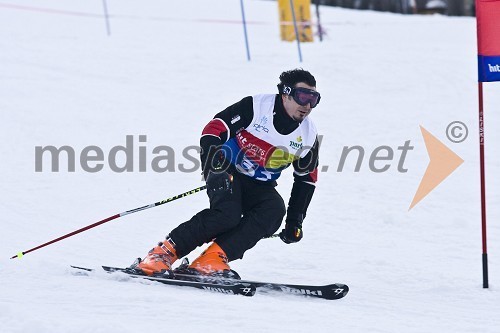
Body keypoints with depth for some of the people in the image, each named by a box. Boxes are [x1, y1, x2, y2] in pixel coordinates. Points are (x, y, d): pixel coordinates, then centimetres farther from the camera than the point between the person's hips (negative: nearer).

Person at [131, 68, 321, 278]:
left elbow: (306, 180, 10)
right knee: (226, 214, -32)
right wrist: (215, 167, -29)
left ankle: (211, 260, -34)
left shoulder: (308, 136, -2)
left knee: (275, 210, -28)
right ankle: (163, 253, -22)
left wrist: (294, 222, 6)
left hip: (259, 187, 5)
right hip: (228, 172, -4)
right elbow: (214, 129, -16)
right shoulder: (256, 107, -15)